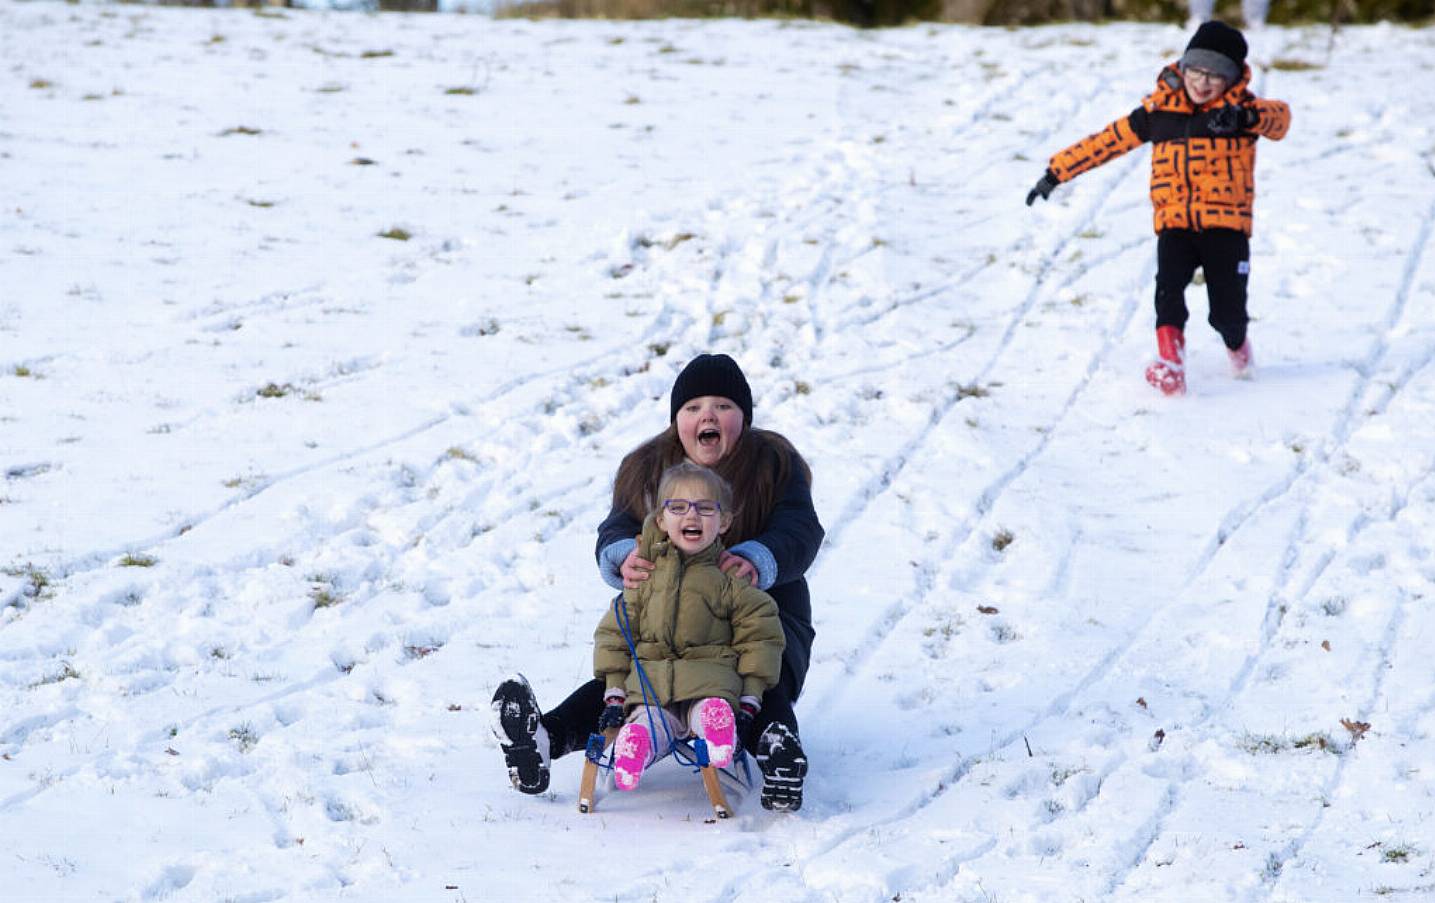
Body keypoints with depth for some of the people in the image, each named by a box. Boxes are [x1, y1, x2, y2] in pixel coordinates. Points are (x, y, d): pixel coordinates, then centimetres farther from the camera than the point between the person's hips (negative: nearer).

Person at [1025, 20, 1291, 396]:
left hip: (1226, 225, -2)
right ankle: (1170, 362, -32)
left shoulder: (1240, 108, 0)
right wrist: (1057, 171, 16)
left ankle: (1237, 343, 34)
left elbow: (1280, 117, -21)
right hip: (1174, 224, 2)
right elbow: (1108, 140, 15)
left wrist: (1248, 117, -44)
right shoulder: (1158, 111, 8)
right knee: (1169, 286, -24)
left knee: (1227, 311, -1)